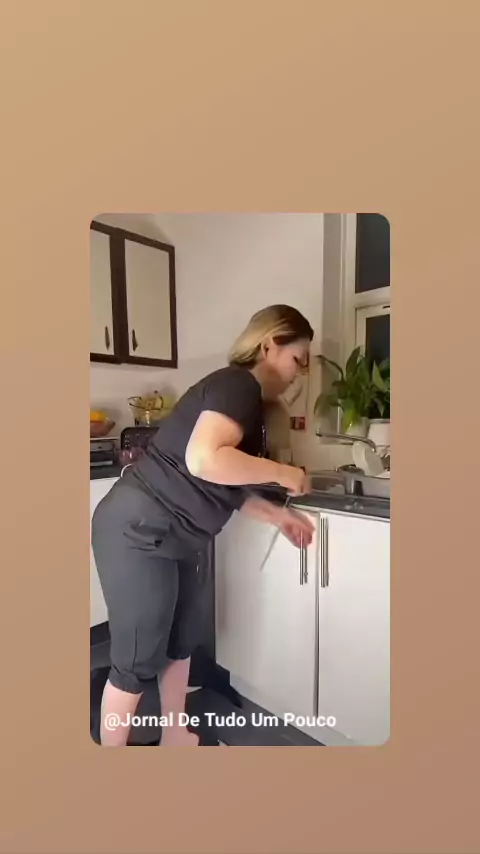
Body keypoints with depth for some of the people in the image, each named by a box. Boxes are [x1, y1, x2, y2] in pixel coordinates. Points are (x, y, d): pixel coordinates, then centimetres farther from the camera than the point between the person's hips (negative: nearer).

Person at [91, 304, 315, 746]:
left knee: (181, 640, 21)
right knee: (138, 658, 7)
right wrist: (281, 472, -21)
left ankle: (175, 738, 43)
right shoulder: (237, 384, -17)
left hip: (176, 537, 10)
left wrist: (276, 514, 11)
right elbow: (204, 461, -35)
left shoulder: (249, 401, 12)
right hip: (138, 531, -10)